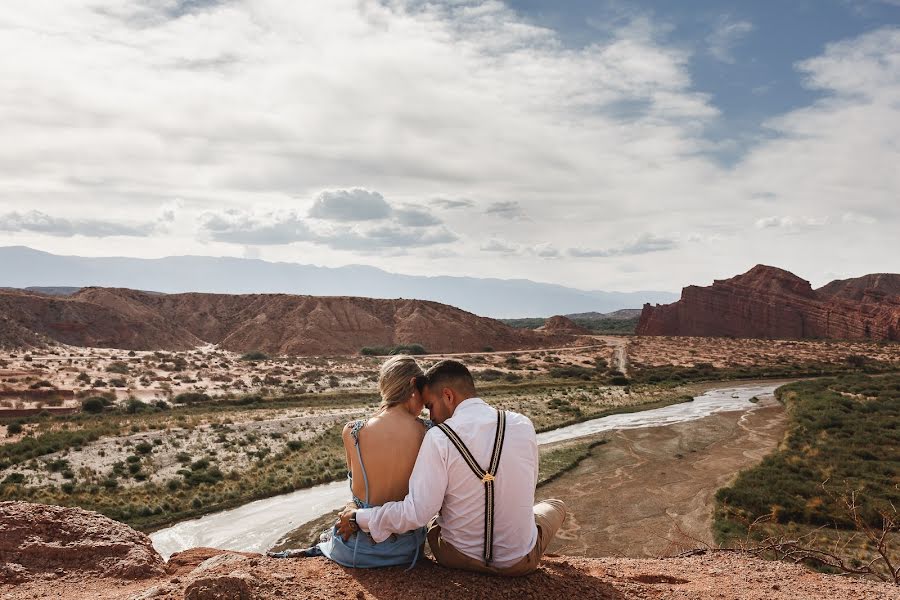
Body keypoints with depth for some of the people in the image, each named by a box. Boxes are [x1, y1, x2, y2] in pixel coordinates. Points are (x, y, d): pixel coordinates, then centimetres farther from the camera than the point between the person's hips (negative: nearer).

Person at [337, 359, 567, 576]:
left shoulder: (438, 437, -20)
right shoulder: (523, 425, -10)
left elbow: (417, 512, -20)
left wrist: (359, 518, -6)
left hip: (457, 557, 0)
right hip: (520, 563, 1)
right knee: (555, 506, 32)